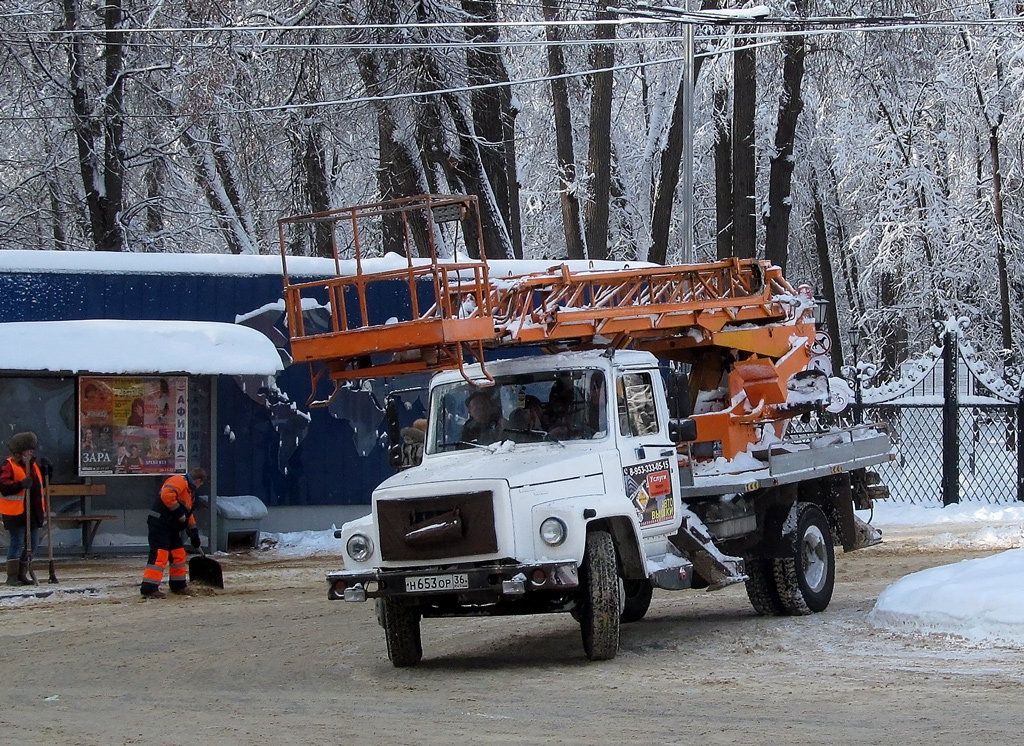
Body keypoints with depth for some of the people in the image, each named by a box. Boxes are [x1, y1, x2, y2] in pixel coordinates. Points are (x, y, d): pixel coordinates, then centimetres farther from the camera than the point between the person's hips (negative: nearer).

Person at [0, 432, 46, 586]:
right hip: (16, 513, -8)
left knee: (32, 544, 10)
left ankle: (22, 574, 20)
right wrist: (21, 484, -31)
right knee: (17, 543, -8)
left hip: (32, 513, 8)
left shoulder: (33, 466, 16)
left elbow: (39, 487, 28)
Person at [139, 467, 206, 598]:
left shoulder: (189, 492, 24)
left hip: (171, 528, 10)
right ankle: (149, 588, -18)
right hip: (160, 524, -10)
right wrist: (179, 513, -21)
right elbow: (167, 495, -27)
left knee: (178, 554, 16)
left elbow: (188, 514, 32)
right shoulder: (179, 481, -9)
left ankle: (179, 585, 29)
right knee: (159, 555, -15)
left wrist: (194, 535, 30)